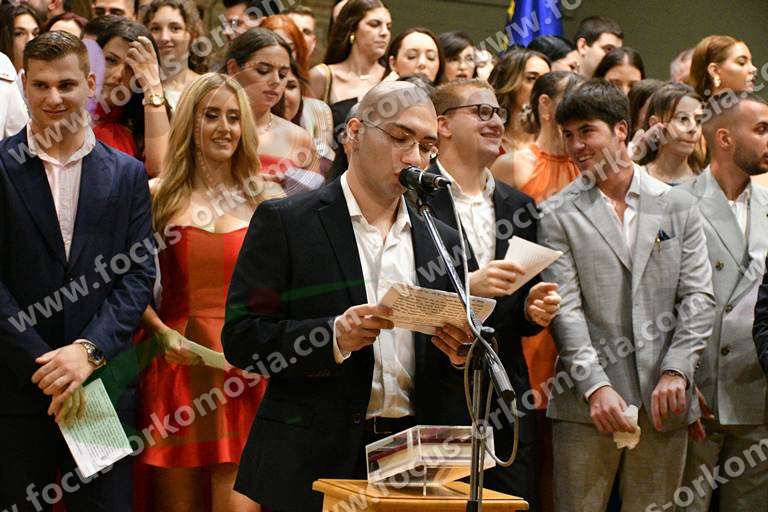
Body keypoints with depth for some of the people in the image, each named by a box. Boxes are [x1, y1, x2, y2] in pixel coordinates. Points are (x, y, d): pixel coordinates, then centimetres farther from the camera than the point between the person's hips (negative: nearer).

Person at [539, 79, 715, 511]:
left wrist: (677, 370, -9)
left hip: (664, 401, 2)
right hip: (586, 405, -2)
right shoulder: (559, 215, 5)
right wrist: (595, 386, -15)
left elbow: (698, 297, 5)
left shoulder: (679, 207, 11)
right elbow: (565, 309, -4)